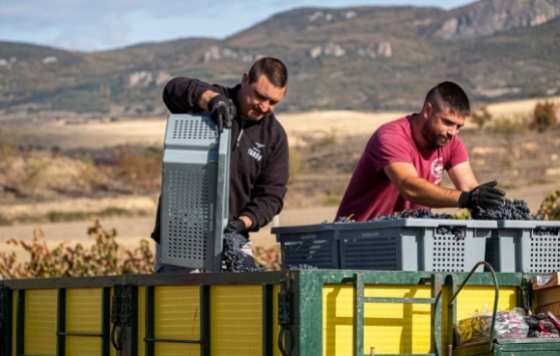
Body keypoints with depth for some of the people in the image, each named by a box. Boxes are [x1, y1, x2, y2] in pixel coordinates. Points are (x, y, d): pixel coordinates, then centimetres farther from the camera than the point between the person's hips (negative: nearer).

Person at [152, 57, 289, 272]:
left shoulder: (274, 135, 5)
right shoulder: (206, 104, -4)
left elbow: (271, 195, 2)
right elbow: (175, 89, -26)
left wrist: (243, 222, -16)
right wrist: (211, 98, -45)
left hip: (229, 239, 3)